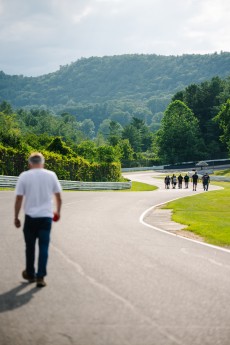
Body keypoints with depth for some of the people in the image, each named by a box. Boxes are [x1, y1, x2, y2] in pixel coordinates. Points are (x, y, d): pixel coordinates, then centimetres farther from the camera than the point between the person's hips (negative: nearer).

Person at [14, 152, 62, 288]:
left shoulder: (24, 176, -3)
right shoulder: (51, 175, 2)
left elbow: (19, 199, -3)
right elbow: (58, 196, 8)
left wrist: (16, 217, 5)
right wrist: (58, 211, 24)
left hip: (30, 217, 0)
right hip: (46, 216, 0)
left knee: (30, 247, 14)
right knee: (44, 247, 2)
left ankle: (30, 274, 25)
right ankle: (40, 277, -3)